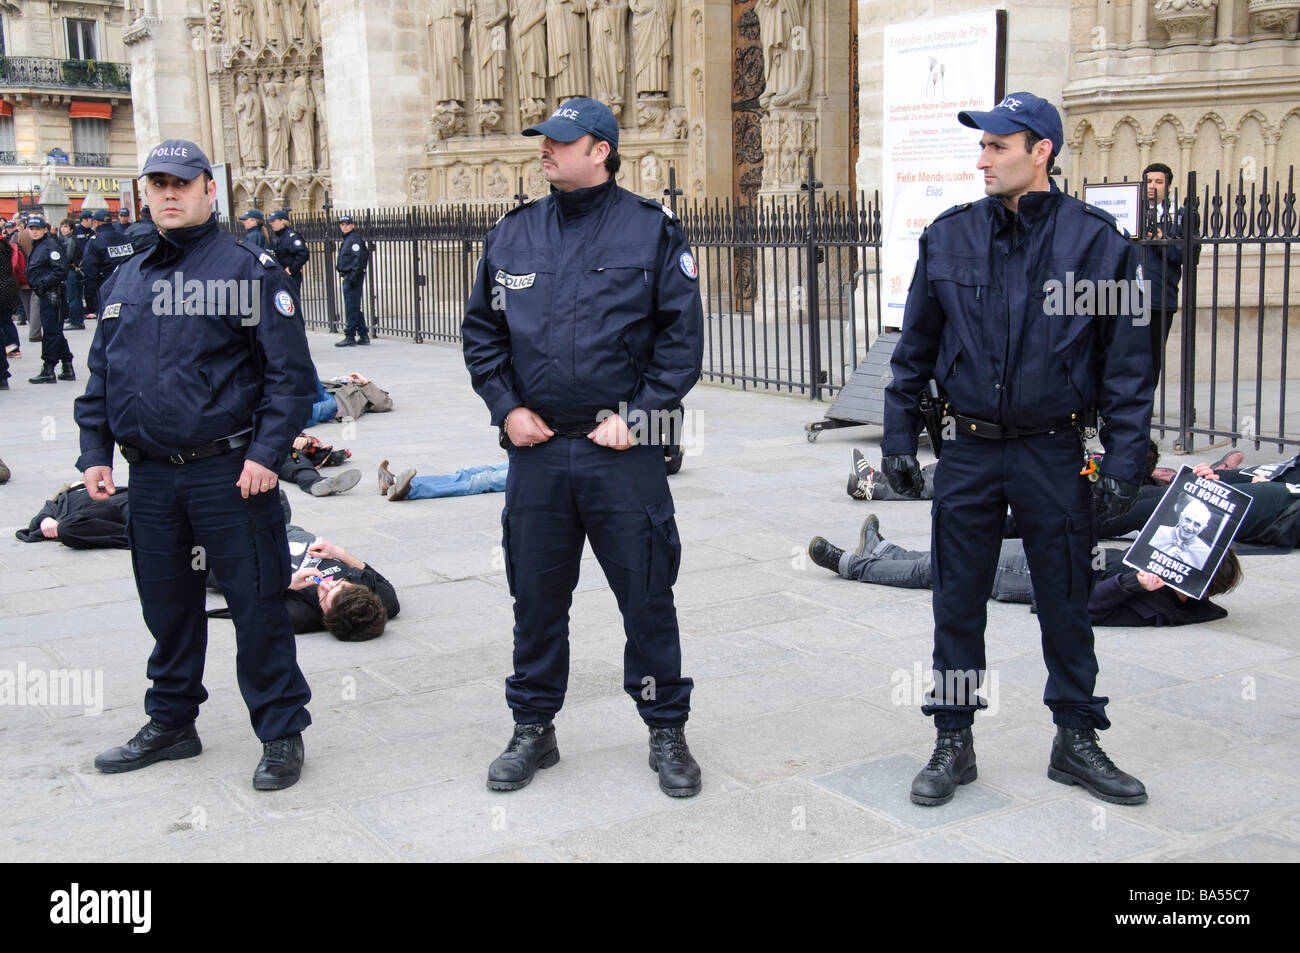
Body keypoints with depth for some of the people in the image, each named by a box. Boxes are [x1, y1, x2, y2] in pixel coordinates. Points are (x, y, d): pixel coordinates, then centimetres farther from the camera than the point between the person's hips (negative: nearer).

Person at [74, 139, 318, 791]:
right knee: (167, 605, 16)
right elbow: (100, 376, 20)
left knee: (256, 604, 0)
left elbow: (290, 372, -8)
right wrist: (95, 453, 10)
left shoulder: (248, 270, -4)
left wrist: (266, 452, -16)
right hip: (150, 477, 6)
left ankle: (281, 732, 12)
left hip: (229, 473, -5)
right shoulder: (123, 280, 14)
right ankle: (170, 724, 31)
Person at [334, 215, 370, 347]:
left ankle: (350, 336, -6)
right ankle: (363, 336, 17)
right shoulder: (346, 239, 19)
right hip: (348, 277, 11)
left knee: (351, 307, -8)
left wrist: (353, 276, -24)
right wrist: (348, 276, 17)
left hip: (353, 277, -11)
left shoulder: (354, 239, -12)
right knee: (354, 307, 13)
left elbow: (359, 258, -20)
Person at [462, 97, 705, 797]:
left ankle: (667, 732, 21)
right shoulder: (513, 234, 8)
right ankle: (533, 730, 28)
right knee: (536, 597, 12)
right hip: (535, 449, 3)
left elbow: (681, 338, -3)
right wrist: (506, 407, 1)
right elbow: (481, 331, 14)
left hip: (624, 453, -3)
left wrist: (636, 413, -10)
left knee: (647, 596, 4)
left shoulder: (652, 232, -2)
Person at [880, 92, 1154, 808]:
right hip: (969, 454, 2)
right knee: (957, 605, 8)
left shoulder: (1096, 242, -4)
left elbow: (1127, 362, -2)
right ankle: (952, 742, 22)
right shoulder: (948, 239, 3)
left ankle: (1077, 740, 26)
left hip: (1053, 454, -2)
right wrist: (898, 439, 6)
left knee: (1065, 603, 9)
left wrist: (1123, 460, -7)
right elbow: (914, 350, 10)